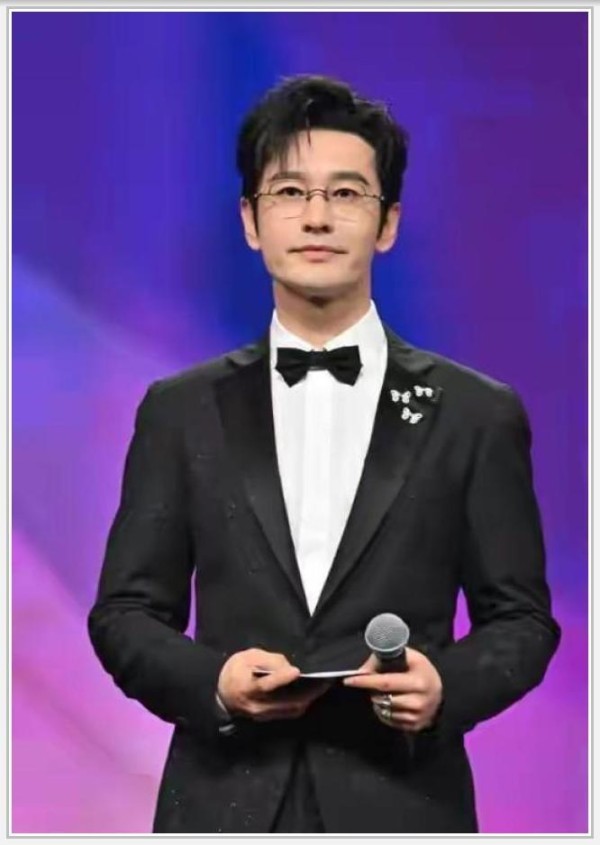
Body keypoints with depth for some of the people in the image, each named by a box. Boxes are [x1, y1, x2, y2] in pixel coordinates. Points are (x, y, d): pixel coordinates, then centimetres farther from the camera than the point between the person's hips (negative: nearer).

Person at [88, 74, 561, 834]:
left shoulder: (477, 415, 3)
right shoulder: (181, 411, 6)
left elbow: (520, 617, 5)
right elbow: (126, 611, 6)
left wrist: (449, 685, -15)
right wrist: (212, 681, -13)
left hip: (402, 805, 0)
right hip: (226, 805, 1)